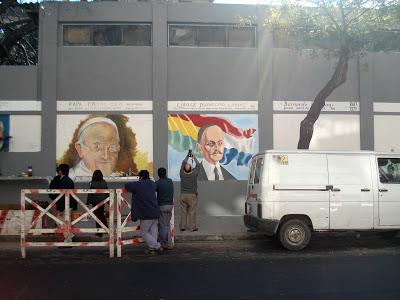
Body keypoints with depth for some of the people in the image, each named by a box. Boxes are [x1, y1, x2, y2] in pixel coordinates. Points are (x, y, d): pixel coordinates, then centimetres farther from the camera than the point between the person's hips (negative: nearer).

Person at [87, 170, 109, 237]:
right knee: (102, 215, 22)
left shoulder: (93, 183, -15)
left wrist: (88, 202, -3)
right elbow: (107, 193, 4)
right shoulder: (104, 183, -3)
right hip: (102, 201, 4)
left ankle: (99, 232, 7)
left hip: (95, 202, -4)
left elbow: (90, 193, -11)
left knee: (97, 216, 4)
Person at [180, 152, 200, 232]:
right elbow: (198, 165, 3)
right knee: (192, 212, 2)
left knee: (183, 211, 9)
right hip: (192, 195, -3)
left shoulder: (182, 173, -6)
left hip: (183, 195, 3)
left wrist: (187, 156, 16)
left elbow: (183, 164, 10)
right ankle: (193, 227, 5)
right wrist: (194, 157, 13)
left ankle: (183, 226, 12)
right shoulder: (194, 173, -12)